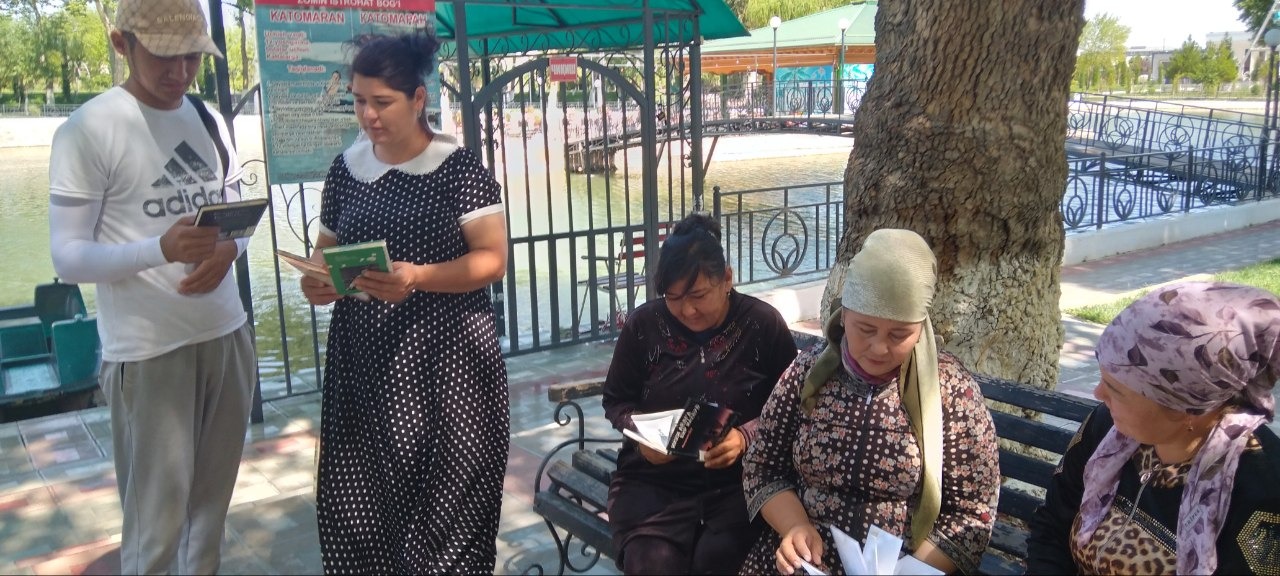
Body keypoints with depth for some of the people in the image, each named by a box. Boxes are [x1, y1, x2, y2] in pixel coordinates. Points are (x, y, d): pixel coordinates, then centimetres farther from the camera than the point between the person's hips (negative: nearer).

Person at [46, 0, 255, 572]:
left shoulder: (211, 122, 10)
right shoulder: (88, 129, -10)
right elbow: (67, 256, -10)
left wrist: (226, 250, -7)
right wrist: (160, 250, -28)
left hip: (228, 335, 6)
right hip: (149, 350, -5)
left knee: (212, 503, 14)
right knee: (157, 524, 1)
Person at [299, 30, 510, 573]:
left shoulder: (458, 167, -6)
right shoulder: (346, 168, 8)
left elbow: (492, 259, -8)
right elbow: (327, 247, 17)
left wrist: (417, 278, -22)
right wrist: (316, 279, -6)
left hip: (443, 359, -4)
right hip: (363, 360, 4)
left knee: (444, 501, -1)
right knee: (357, 498, 4)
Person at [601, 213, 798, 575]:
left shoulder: (765, 324, -1)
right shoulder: (643, 324, 1)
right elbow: (616, 400, 12)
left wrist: (747, 436, -17)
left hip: (739, 479, -1)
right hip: (654, 478, 1)